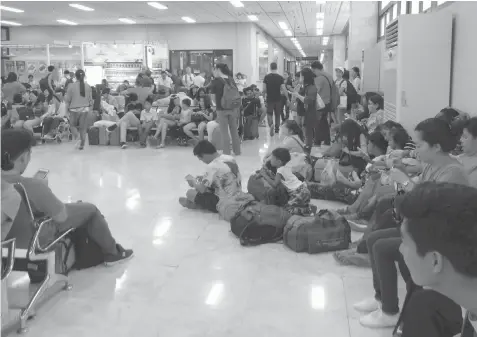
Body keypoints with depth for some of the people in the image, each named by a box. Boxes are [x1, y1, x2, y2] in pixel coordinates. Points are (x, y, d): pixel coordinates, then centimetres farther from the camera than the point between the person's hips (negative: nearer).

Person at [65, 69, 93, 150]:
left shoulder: (71, 86, -8)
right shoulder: (88, 86, -2)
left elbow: (67, 99, -3)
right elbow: (90, 99, 5)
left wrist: (67, 108, 11)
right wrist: (90, 108, 16)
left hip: (74, 109, -2)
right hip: (85, 109, 2)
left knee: (73, 125, 18)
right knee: (83, 128, 8)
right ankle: (82, 144, 10)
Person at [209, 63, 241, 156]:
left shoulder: (215, 81, -10)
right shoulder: (231, 79, 3)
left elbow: (213, 97, -7)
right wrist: (237, 109, 14)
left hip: (222, 109, -4)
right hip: (233, 108, 4)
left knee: (224, 132, 4)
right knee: (234, 130, 14)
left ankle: (226, 152, 8)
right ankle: (237, 151, 23)